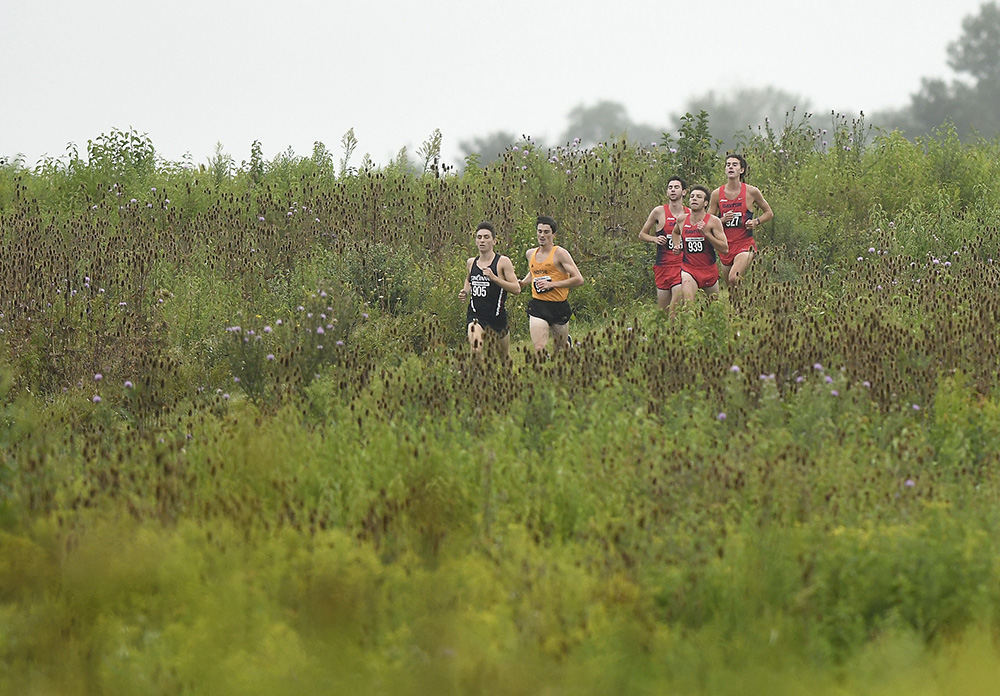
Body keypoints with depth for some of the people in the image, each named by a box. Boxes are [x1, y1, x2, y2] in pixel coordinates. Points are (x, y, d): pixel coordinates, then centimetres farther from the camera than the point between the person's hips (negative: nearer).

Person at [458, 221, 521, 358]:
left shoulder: (503, 262, -6)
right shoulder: (471, 263, 8)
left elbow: (517, 289, -11)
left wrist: (494, 278, -21)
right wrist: (465, 292, 7)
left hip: (497, 315, -1)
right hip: (475, 314, 1)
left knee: (504, 356, 16)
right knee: (475, 349, -28)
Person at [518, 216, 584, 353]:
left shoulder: (560, 253, -9)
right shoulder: (530, 254, 8)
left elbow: (579, 279, -15)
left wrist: (552, 284, -19)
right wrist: (522, 283, 11)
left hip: (559, 306, -3)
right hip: (538, 306, 3)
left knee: (560, 350, 15)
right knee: (539, 350, -16)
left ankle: (567, 341, 48)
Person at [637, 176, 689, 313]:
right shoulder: (659, 212, 1)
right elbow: (642, 234, 10)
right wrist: (655, 239, -8)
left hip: (682, 264, 0)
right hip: (663, 265, 0)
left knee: (677, 303, -15)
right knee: (662, 309, 4)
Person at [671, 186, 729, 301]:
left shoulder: (713, 221, -10)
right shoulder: (682, 220, 1)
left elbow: (725, 249, -17)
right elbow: (675, 232, 28)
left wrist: (706, 233, -25)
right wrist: (677, 246, 9)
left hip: (709, 270, 0)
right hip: (688, 269, 0)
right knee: (687, 301, -25)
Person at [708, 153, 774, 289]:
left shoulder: (751, 192, -3)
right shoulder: (717, 194, 3)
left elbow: (769, 213, 11)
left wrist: (756, 222, -8)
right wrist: (722, 220, -11)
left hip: (745, 244, -4)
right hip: (725, 246, 4)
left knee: (734, 279, -27)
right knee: (729, 287, 12)